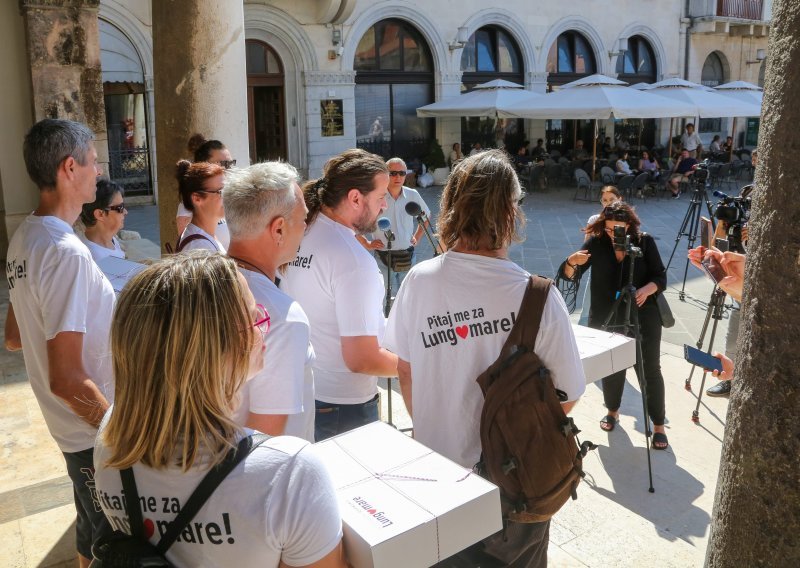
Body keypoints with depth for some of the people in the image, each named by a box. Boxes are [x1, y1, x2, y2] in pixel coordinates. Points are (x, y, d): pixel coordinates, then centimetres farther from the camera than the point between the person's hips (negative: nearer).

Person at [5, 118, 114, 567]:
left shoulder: (24, 237, 5)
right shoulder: (67, 251, -25)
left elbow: (15, 334, 17)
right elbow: (66, 379, -27)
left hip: (71, 424, 9)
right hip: (95, 432, -9)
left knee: (94, 531, 27)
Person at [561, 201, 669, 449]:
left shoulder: (645, 241, -5)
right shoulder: (596, 242, -5)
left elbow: (661, 277, -5)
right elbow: (570, 275, -10)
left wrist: (647, 289, -27)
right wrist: (571, 262, -33)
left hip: (642, 319, -1)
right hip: (605, 319, 1)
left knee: (650, 370, 3)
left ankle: (658, 425, 16)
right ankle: (613, 411, 38)